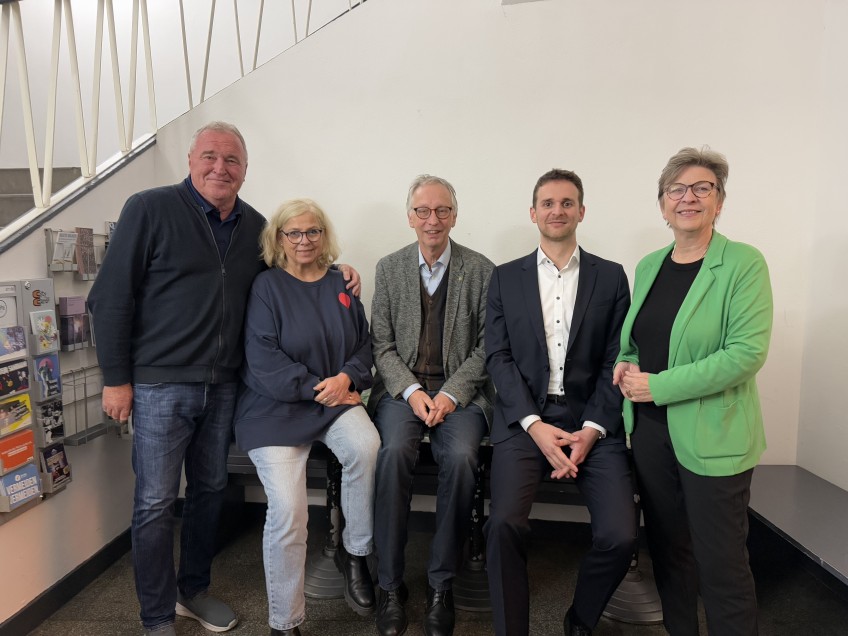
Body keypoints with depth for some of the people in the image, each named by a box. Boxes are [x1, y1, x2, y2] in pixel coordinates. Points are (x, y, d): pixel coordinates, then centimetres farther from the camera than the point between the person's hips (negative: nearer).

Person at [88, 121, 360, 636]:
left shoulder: (255, 227, 8)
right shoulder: (150, 209, -7)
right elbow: (111, 298, -7)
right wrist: (116, 378, -10)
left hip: (223, 384, 5)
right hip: (160, 383, -4)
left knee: (210, 489, 16)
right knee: (156, 502, 5)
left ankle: (194, 589, 37)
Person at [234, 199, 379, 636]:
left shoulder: (341, 285, 11)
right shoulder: (267, 287, 0)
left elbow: (364, 343, 11)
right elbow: (263, 358, -9)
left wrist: (347, 378, -10)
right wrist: (317, 388, -15)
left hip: (337, 400, 3)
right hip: (275, 408, -3)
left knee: (366, 446, -30)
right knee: (287, 512, -17)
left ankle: (355, 554, -4)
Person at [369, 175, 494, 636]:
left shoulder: (481, 271, 3)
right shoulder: (389, 268, 8)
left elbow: (486, 347, 0)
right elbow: (382, 343, 5)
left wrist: (451, 394, -13)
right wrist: (412, 391, -11)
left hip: (460, 388, -1)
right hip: (402, 387, 1)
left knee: (461, 458, -29)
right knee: (395, 451, -28)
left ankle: (441, 585, -9)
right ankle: (390, 584, -11)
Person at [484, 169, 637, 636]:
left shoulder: (611, 277, 9)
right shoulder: (505, 278, 9)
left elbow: (616, 360, 4)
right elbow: (498, 358, 2)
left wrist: (591, 430, -9)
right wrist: (535, 425, -11)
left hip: (591, 420, 1)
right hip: (524, 417, 0)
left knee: (620, 535, -15)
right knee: (505, 524, -23)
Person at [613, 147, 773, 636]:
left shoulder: (744, 263, -8)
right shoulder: (649, 266, 9)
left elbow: (748, 352, -17)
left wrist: (658, 386, -18)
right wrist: (627, 365, -4)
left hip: (713, 438, -5)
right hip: (650, 429, 5)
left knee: (721, 563, 5)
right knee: (668, 550, 16)